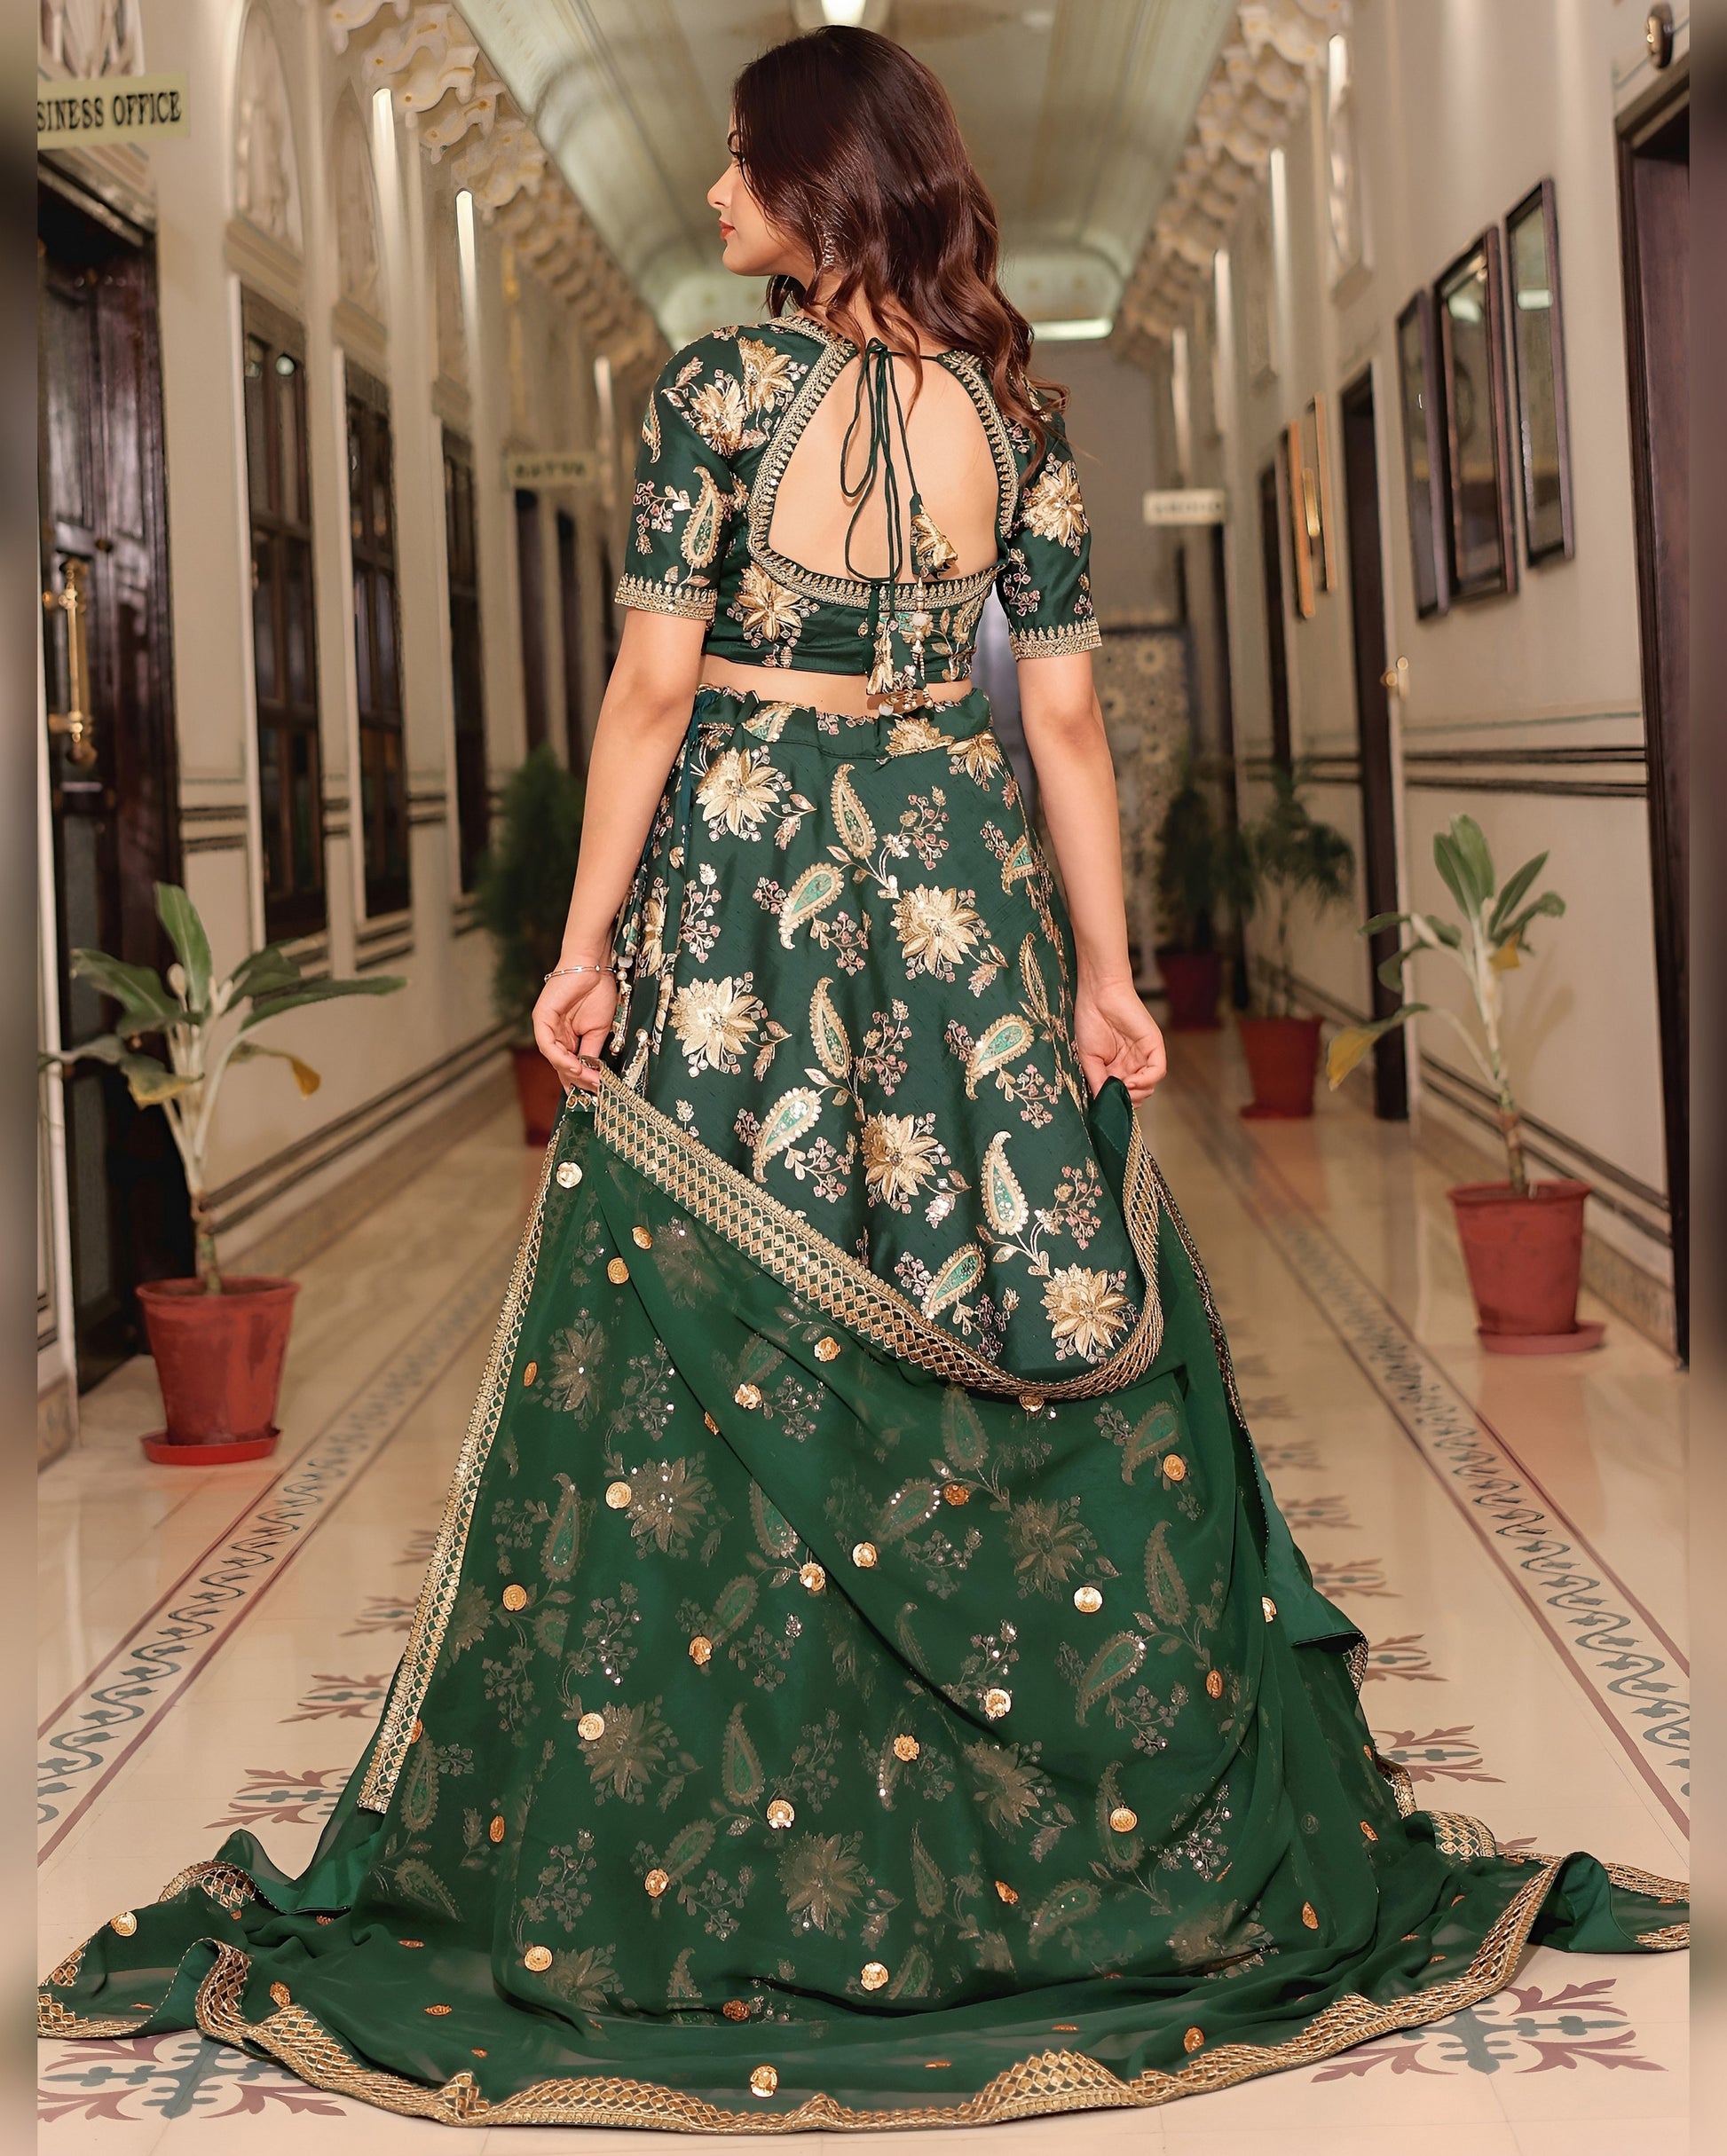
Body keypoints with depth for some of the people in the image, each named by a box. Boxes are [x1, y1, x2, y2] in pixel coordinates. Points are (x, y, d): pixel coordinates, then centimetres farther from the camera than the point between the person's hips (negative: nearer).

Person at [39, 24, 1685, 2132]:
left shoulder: (719, 387, -7)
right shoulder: (1014, 405, 5)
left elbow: (655, 685, -9)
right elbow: (1066, 712, 3)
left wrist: (591, 937, -4)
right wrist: (1106, 970, 6)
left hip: (745, 878, -3)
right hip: (956, 886, 4)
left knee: (693, 1348, 4)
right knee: (1031, 1343, 10)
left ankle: (655, 1863, 13)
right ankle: (1165, 1829, 19)